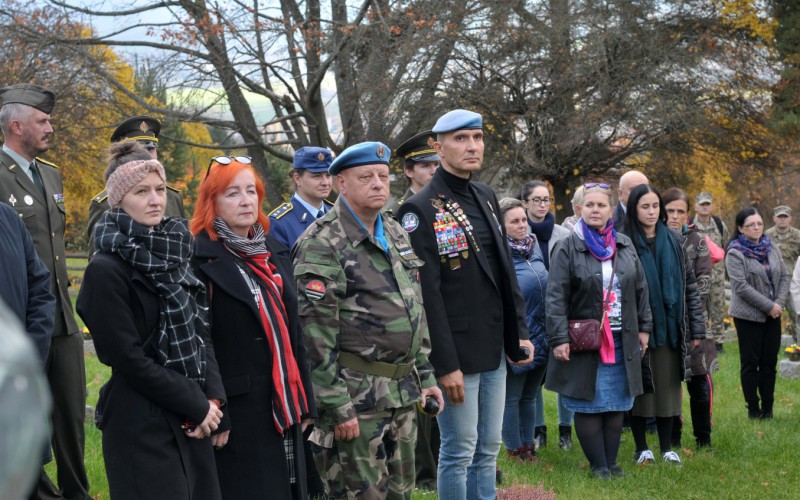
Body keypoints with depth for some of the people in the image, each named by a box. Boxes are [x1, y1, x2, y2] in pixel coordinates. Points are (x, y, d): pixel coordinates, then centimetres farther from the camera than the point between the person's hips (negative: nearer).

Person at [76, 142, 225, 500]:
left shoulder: (172, 255, 11)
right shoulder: (106, 269, -12)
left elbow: (199, 333, 11)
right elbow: (129, 359, -15)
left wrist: (213, 397, -4)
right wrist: (196, 405, -11)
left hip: (192, 422, 7)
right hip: (141, 424, -7)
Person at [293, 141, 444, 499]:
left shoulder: (397, 236, 14)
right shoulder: (321, 245, -13)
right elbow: (317, 332, -17)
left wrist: (426, 376, 15)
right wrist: (336, 407, -19)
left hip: (403, 394, 8)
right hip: (356, 398, -8)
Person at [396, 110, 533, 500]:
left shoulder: (487, 198, 12)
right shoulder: (421, 210, -11)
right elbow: (426, 295, -15)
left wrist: (519, 334, 10)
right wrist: (445, 364, -18)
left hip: (494, 350, 7)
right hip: (456, 353, -7)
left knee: (488, 450, 13)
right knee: (459, 451, 0)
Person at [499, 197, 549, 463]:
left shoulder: (534, 247, 8)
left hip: (540, 338, 7)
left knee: (530, 396, 16)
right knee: (512, 397, 5)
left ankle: (528, 445, 25)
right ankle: (514, 450, 15)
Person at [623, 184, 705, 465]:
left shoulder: (673, 241, 7)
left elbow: (689, 284, 9)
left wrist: (697, 327, 6)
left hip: (669, 326, 3)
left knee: (667, 386, 8)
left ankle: (667, 448, 18)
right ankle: (641, 448, 16)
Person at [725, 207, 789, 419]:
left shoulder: (770, 247, 8)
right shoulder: (735, 253, -11)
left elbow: (784, 276, 10)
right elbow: (741, 286, -18)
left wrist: (780, 302, -6)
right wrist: (769, 306, -17)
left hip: (773, 314, 5)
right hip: (748, 316, -5)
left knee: (769, 362, 7)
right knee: (750, 364, 1)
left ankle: (768, 408, 14)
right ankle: (754, 410, 8)